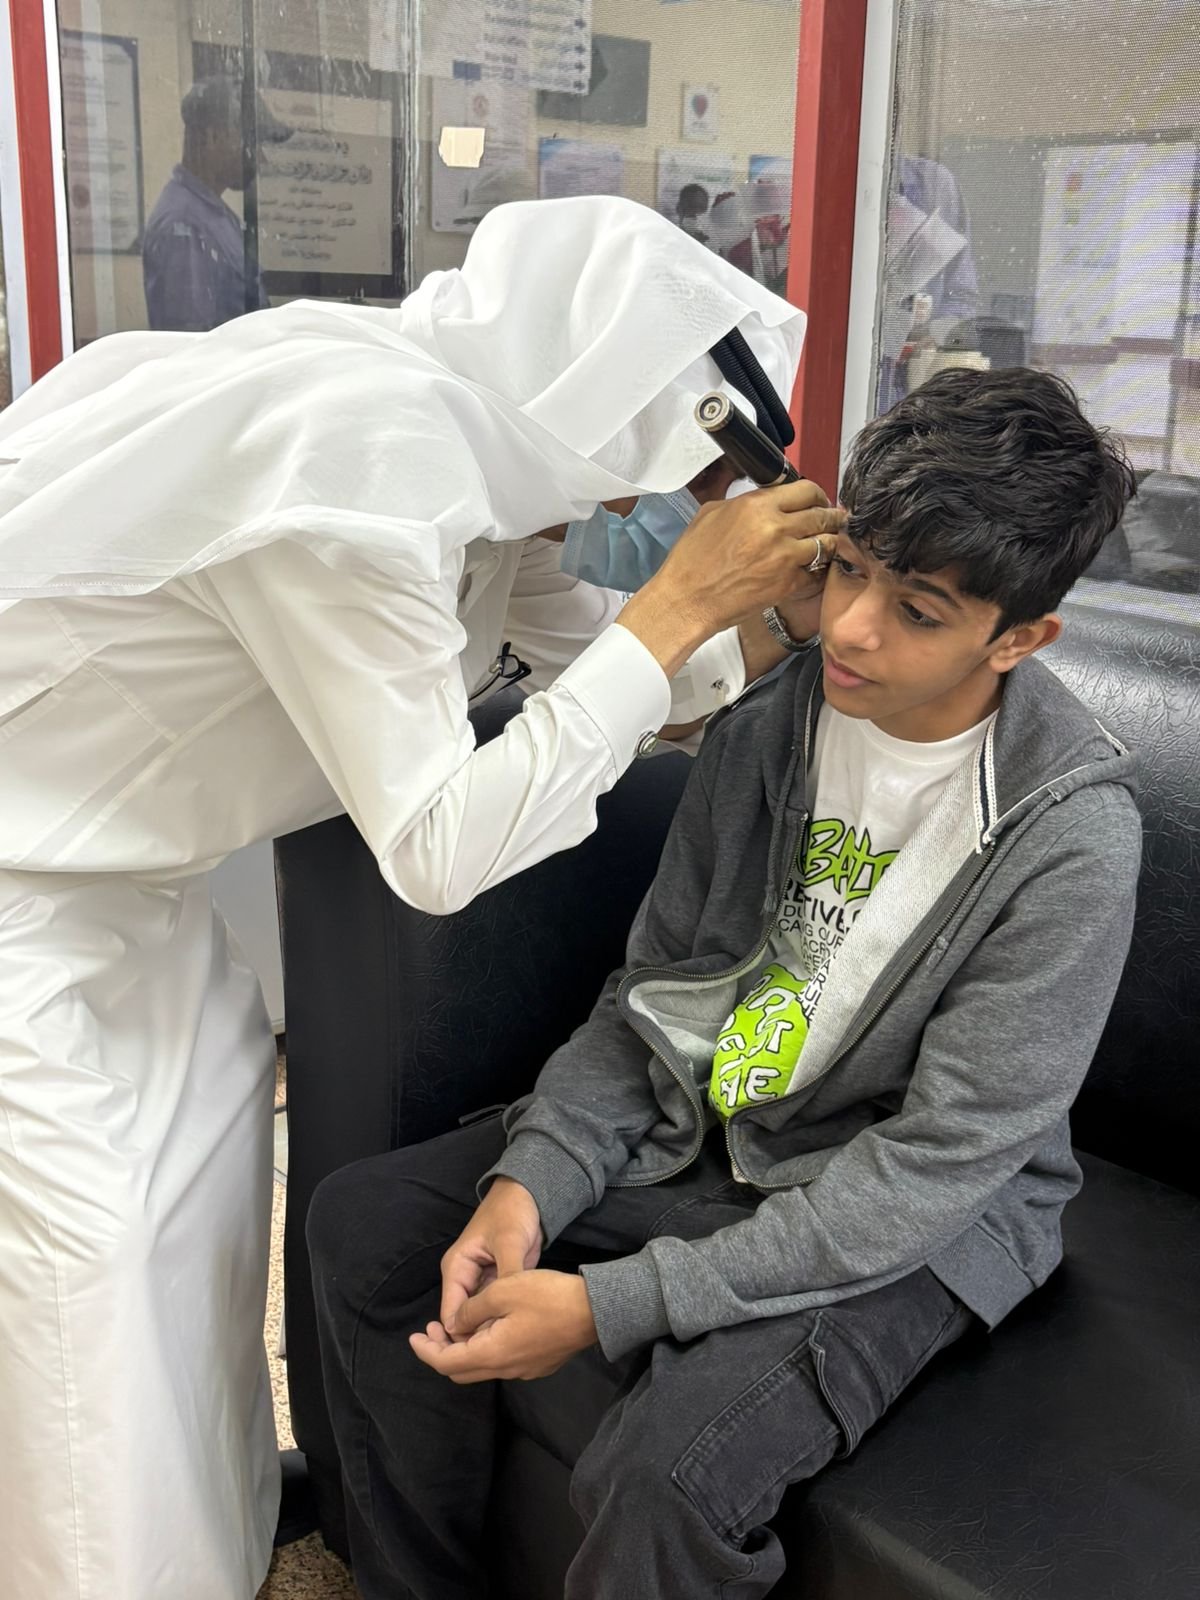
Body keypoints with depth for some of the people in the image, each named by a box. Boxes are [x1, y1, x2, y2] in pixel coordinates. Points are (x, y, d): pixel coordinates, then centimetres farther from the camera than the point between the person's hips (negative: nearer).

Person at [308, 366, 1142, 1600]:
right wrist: (531, 1184, -15)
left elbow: (940, 1163, -23)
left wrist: (615, 1303, -26)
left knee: (672, 1467, -31)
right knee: (364, 1224, -1)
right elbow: (651, 986, 1)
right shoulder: (776, 709, -6)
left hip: (918, 1218, -5)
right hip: (699, 1128, 6)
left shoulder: (1068, 830, -23)